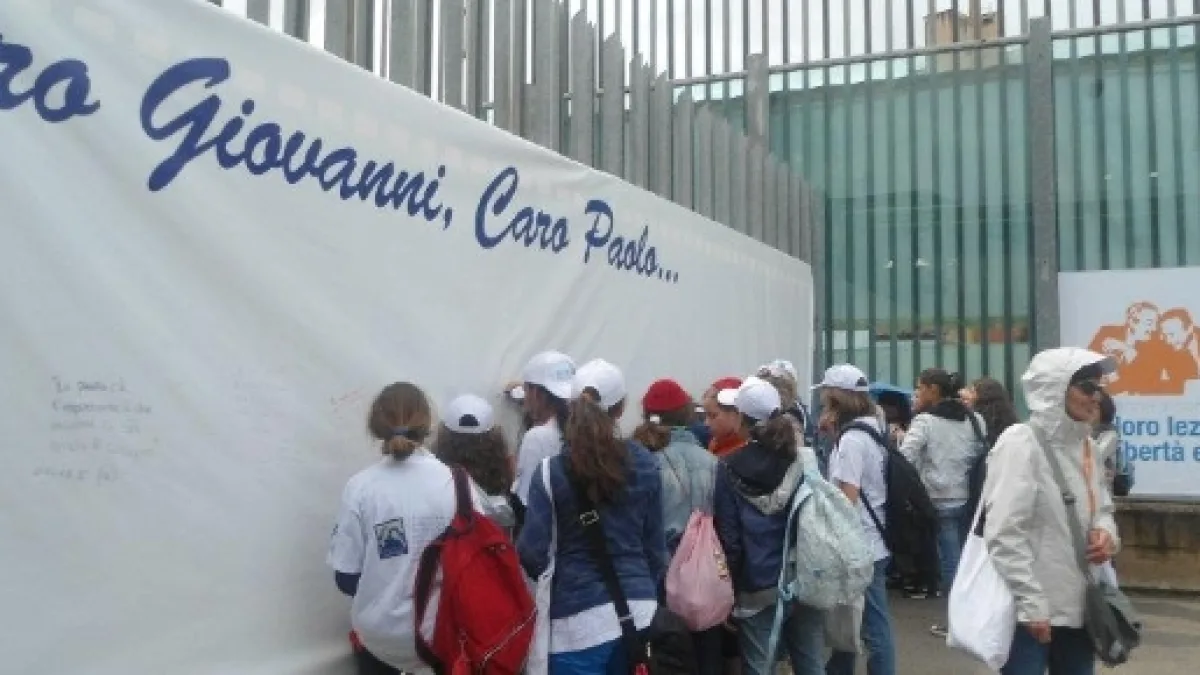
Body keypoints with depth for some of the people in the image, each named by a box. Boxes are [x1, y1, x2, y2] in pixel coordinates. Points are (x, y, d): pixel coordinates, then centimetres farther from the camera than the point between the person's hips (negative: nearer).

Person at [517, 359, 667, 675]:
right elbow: (655, 543, 8)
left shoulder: (552, 471, -9)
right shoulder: (645, 464, 1)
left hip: (579, 619, -3)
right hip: (639, 611, 3)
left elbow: (532, 552, -11)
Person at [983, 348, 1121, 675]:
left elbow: (1100, 507, 22)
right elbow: (1004, 535, -19)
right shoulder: (1020, 443, -15)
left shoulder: (1083, 445, 9)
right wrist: (1032, 605, -20)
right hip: (1032, 612, -7)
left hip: (1079, 606, 7)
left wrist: (1106, 531, -1)